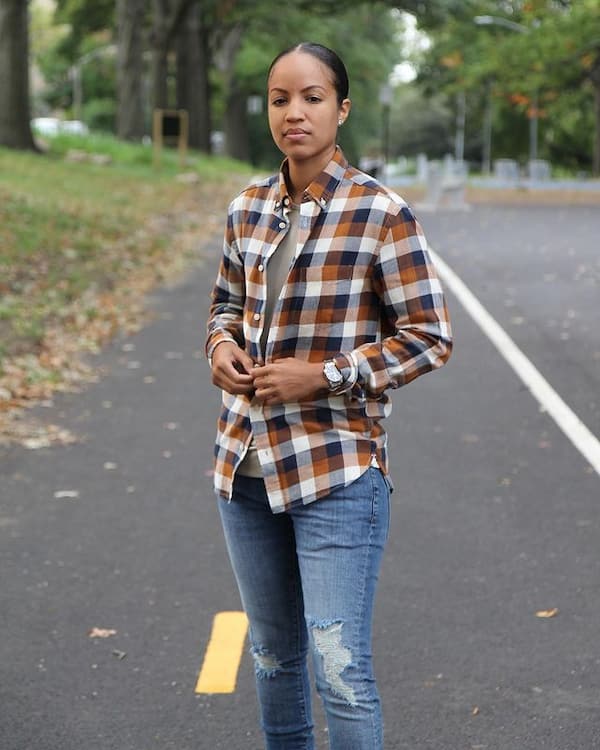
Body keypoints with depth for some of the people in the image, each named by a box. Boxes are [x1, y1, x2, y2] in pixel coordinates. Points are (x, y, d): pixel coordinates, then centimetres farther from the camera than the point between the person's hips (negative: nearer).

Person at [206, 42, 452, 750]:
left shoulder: (381, 214, -11)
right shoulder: (248, 209, 6)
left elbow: (428, 338, -10)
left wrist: (324, 376, -18)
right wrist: (222, 347, -2)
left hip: (336, 472, -6)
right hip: (246, 463, 6)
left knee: (340, 671, -7)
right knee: (272, 656, 19)